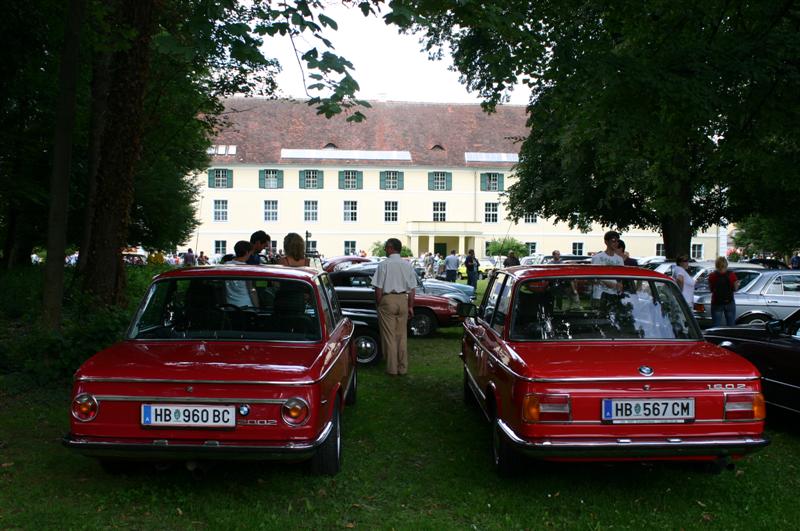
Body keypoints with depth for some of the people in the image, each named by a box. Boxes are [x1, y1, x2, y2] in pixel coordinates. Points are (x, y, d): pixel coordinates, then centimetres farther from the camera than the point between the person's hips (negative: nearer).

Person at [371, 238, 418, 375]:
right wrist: (410, 307, 12)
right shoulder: (407, 265, 5)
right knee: (402, 336, 11)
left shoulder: (384, 264, -9)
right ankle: (403, 368, 16)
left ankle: (392, 368, 6)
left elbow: (378, 288, -10)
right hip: (403, 300, 4)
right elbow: (412, 289, 5)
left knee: (389, 336, 3)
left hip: (388, 299, -4)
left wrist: (379, 304, 2)